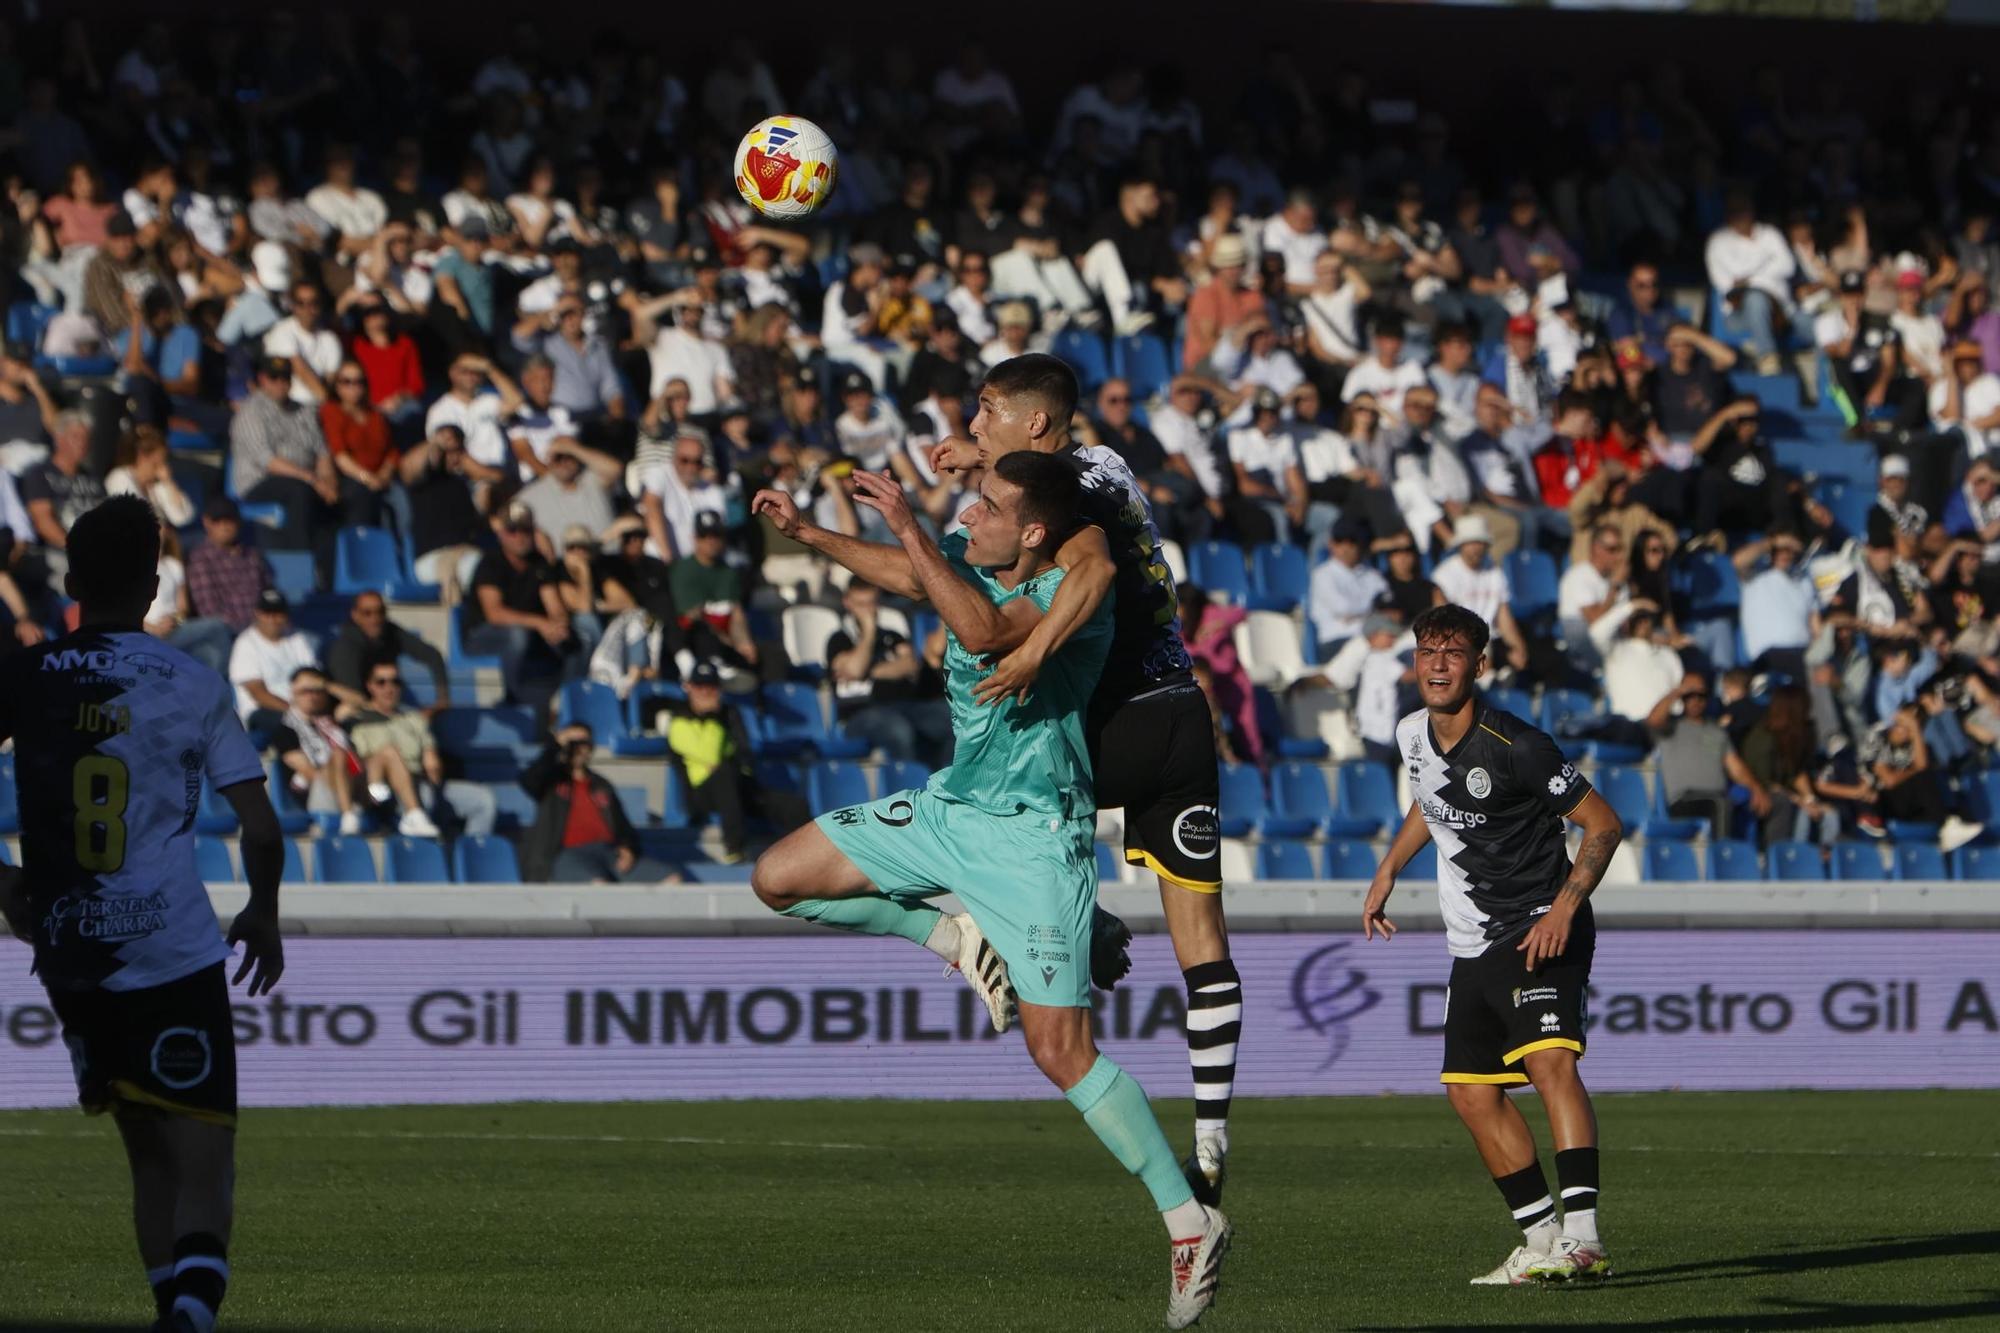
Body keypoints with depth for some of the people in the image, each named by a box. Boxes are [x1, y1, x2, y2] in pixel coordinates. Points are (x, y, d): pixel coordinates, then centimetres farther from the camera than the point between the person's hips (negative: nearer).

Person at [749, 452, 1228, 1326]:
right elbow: (906, 573, 24)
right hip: (950, 806, 8)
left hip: (1033, 835, -8)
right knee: (778, 879, 5)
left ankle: (1190, 1223, -6)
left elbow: (982, 631, -40)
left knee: (1060, 1052, -14)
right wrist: (804, 533, 19)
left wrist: (906, 526, -36)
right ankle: (959, 941, 17)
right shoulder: (969, 560, 1)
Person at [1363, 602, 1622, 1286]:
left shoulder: (1514, 747, -18)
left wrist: (1565, 906, -23)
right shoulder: (1413, 735, 4)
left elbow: (1603, 824, -13)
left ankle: (1582, 1235, -36)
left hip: (1540, 933, -8)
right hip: (1474, 947, 8)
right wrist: (1388, 870, 27)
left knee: (1550, 1060, -26)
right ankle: (1541, 1239, 16)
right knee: (1471, 1092, 7)